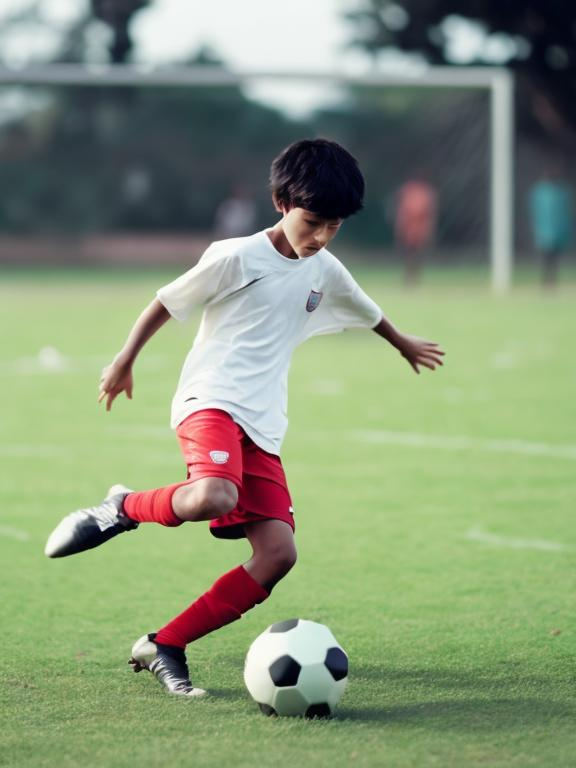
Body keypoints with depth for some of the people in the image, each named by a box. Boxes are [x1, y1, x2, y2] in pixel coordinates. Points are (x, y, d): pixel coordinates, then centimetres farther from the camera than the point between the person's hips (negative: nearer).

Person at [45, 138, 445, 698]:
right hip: (211, 401, -7)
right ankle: (120, 510, -8)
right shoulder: (236, 257, -4)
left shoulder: (326, 273, 16)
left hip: (262, 428, 7)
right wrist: (124, 361, 4)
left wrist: (406, 346, 54)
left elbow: (367, 312, 37)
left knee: (278, 552, -11)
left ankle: (165, 648, -3)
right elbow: (167, 301, 4)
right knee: (213, 496, -38)